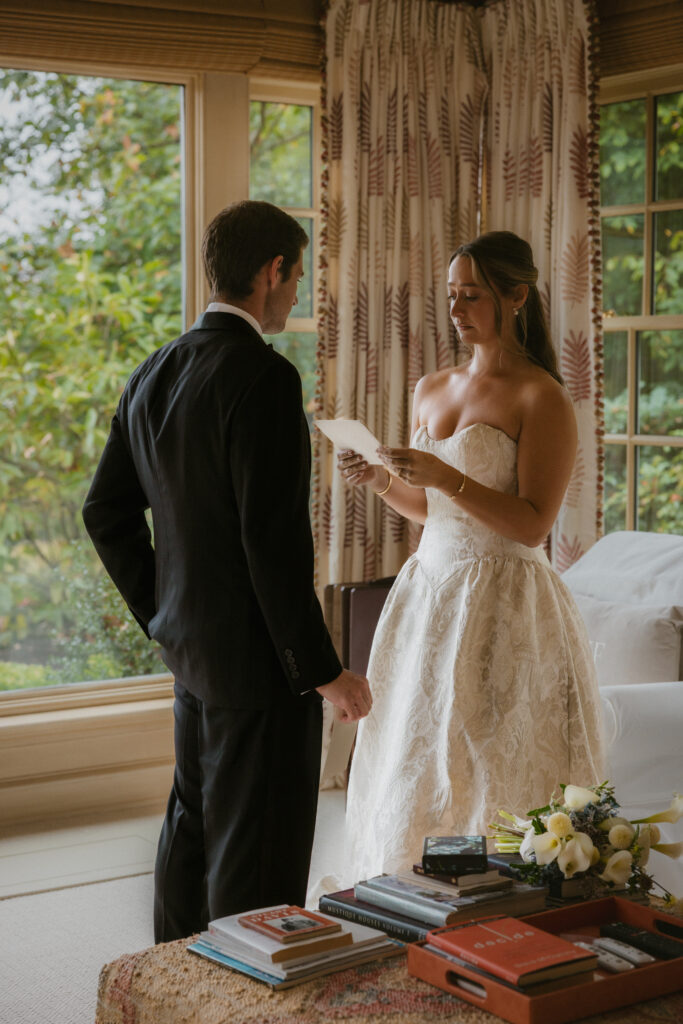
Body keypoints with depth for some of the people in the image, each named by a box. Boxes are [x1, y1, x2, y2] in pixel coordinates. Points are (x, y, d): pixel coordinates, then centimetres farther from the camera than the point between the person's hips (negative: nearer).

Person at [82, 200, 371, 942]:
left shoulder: (155, 373, 7)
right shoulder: (263, 378, -20)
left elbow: (105, 512, 13)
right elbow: (273, 539, -24)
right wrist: (321, 670, -17)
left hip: (191, 648, 9)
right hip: (258, 657, -9)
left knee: (193, 826, 21)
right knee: (258, 860, 1)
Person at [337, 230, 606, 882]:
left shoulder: (541, 397, -9)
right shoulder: (432, 391, 13)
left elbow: (533, 524, -15)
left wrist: (445, 476, -23)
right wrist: (380, 481, 1)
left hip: (503, 605, -7)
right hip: (428, 592, 7)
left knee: (487, 774, -4)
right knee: (412, 766, 9)